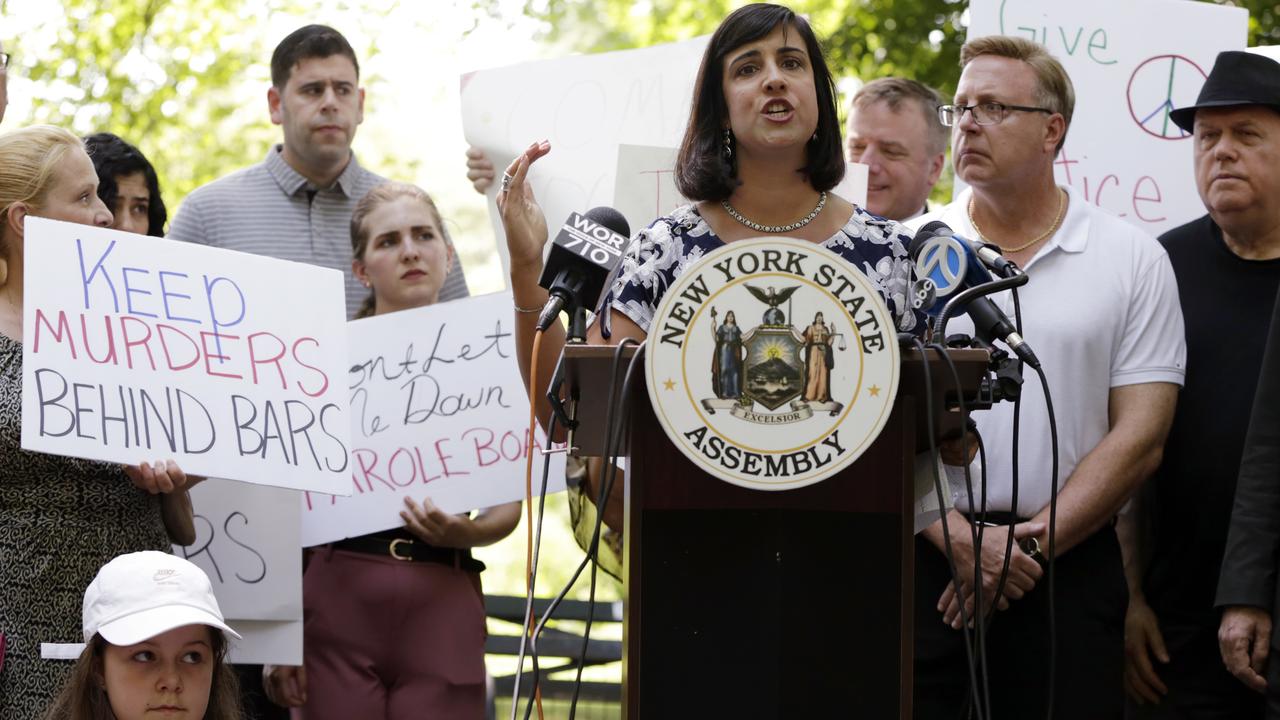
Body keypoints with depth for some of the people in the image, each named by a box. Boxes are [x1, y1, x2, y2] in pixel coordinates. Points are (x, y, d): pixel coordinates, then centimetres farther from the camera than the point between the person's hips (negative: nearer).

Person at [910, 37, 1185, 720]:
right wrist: (957, 538, -13)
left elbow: (1139, 437, -1)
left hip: (1069, 564, 0)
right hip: (923, 560, 0)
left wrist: (1028, 542, -9)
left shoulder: (1132, 259, 4)